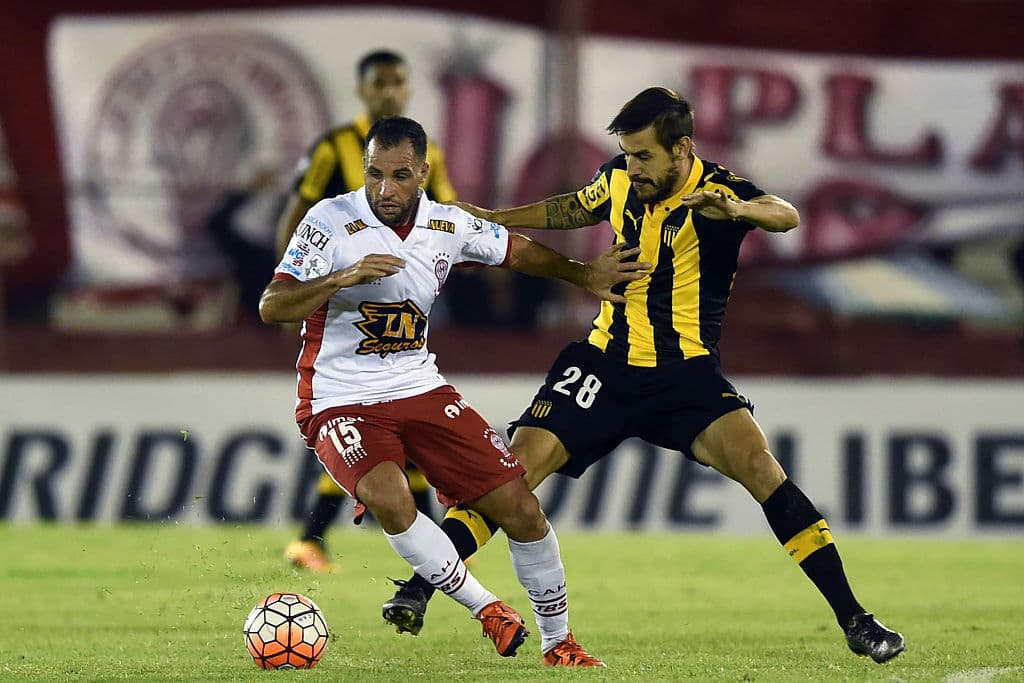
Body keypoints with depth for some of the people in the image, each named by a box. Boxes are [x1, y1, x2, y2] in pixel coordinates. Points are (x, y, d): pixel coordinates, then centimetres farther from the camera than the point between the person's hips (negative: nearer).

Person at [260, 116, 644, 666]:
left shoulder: (448, 226, 1)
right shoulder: (331, 221, -14)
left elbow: (518, 251, 21)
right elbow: (272, 307, -21)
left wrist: (584, 275, 23)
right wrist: (345, 277, -33)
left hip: (421, 391, 5)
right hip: (341, 404, -4)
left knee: (519, 506, -4)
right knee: (388, 496, -34)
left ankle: (558, 641, 15)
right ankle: (487, 610, -17)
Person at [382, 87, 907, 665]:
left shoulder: (715, 190, -14)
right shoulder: (620, 180, 1)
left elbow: (786, 216, -35)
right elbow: (576, 209, 26)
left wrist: (738, 209, -55)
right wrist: (494, 218, 23)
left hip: (687, 376, -4)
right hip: (608, 359, 4)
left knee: (759, 465, -24)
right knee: (517, 467, -12)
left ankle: (853, 618, -18)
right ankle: (418, 590, -3)